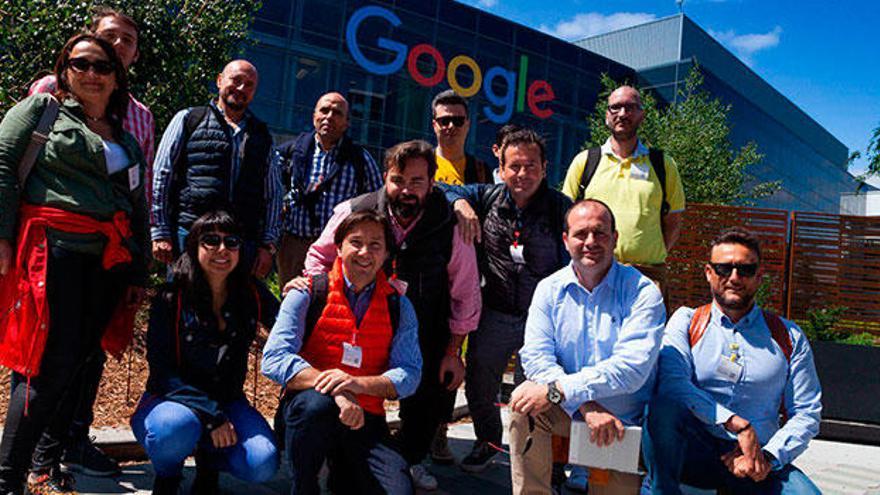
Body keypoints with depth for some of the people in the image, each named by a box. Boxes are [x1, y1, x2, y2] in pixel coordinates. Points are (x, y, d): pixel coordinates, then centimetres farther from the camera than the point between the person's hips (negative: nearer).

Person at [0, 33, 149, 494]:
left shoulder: (127, 142, 23)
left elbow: (139, 209, 21)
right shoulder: (40, 109, 9)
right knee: (51, 366, -11)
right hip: (52, 248, -5)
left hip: (107, 261, 6)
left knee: (76, 364, 8)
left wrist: (139, 274, 16)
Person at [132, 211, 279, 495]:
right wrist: (211, 416, -22)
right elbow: (162, 372, -14)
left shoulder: (251, 295, -2)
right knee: (176, 429, -38)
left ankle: (208, 457, 12)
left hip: (227, 401, 3)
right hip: (173, 399, -2)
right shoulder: (171, 299, -11)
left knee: (263, 465, -23)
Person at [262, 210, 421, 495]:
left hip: (366, 419, 2)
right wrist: (336, 392, -27)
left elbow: (409, 375, -2)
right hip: (306, 407, -2)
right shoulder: (309, 292, -1)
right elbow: (274, 358, -12)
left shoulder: (398, 307, 7)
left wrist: (358, 383, -23)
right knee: (317, 402, -37)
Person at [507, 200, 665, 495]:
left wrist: (557, 390, -29)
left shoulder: (642, 292, -10)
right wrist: (587, 406, -26)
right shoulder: (549, 289, 0)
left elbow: (632, 368, -22)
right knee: (525, 399, -25)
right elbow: (535, 357, -12)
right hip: (567, 413, 2)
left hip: (623, 426, -1)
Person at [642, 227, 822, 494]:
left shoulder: (789, 337, 11)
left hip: (757, 463, 1)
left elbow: (806, 413, 7)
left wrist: (768, 457, -10)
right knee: (665, 405, -32)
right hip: (694, 452, 0)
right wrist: (739, 425, -20)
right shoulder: (686, 321, 6)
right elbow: (672, 381, -13)